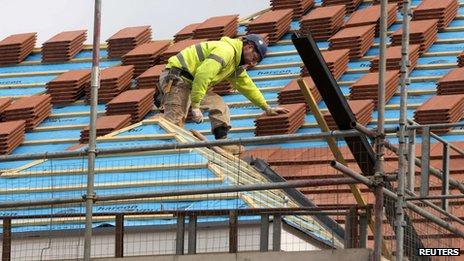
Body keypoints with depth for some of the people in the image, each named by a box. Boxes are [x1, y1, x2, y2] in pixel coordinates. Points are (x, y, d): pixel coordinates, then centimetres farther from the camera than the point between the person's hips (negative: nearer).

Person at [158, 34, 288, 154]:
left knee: (219, 106, 2)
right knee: (174, 121, -22)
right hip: (176, 78, -10)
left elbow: (247, 86, 34)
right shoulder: (226, 50, -17)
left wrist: (267, 108, 38)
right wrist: (195, 106, -26)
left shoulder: (235, 65, 19)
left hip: (191, 83, 10)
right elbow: (202, 75, -27)